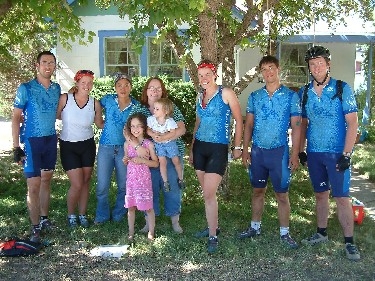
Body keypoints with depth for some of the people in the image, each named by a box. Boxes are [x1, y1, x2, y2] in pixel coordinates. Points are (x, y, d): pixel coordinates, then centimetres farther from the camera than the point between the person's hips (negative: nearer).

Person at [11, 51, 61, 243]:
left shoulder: (56, 88, 6)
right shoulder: (25, 88, -8)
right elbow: (16, 118, -7)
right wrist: (16, 147, -12)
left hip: (51, 140, 5)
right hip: (31, 141, -5)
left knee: (46, 180, 12)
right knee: (34, 185, -2)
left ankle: (44, 218, 24)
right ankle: (35, 227, 7)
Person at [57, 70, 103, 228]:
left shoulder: (95, 103, -5)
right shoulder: (65, 98, -12)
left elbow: (100, 124, 7)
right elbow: (56, 115, 0)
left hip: (87, 145, 3)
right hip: (68, 146, -2)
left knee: (86, 182, 9)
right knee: (77, 184, -6)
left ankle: (82, 214, 28)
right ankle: (71, 215, 20)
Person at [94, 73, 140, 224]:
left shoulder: (136, 106, -1)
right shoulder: (108, 100, -2)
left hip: (125, 148, 0)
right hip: (106, 147, 0)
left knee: (124, 185, 9)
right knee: (102, 186, 1)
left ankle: (118, 215, 29)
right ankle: (102, 215, 22)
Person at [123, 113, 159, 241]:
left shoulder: (149, 144, -6)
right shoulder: (127, 144, 4)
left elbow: (156, 163, -4)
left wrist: (142, 160, -18)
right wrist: (125, 160, -7)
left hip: (144, 179, -3)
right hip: (131, 179, 3)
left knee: (148, 206, 1)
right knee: (130, 206, 9)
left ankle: (151, 232, 14)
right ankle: (131, 232, 21)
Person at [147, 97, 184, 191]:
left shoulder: (170, 121, -16)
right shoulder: (151, 119, -8)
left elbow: (173, 133, -18)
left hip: (170, 143, -1)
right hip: (159, 144, 1)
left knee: (176, 160, 0)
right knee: (162, 161, -7)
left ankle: (180, 179, 20)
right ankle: (165, 182, 5)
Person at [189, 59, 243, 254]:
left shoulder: (226, 93, -7)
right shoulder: (200, 97, 11)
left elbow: (239, 120, -4)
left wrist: (237, 147, -4)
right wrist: (192, 148, 19)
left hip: (218, 149, -6)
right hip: (200, 147, 6)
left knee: (209, 194, -11)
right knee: (207, 192, 11)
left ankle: (213, 237, -1)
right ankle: (213, 227, 27)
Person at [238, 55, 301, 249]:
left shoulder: (291, 96, -3)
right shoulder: (254, 97, 5)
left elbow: (296, 127, -3)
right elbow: (248, 125, 9)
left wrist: (295, 155, -9)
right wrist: (245, 150, 2)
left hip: (279, 151, -3)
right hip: (257, 151, 3)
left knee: (282, 194, 5)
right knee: (258, 191, 14)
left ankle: (284, 233, 18)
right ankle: (255, 227, 28)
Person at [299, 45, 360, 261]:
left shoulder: (342, 89, -6)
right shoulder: (305, 93, 6)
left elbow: (353, 123, -9)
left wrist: (346, 154, -15)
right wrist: (301, 150, 8)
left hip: (336, 153, -4)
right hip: (314, 153, 4)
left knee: (342, 197, -3)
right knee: (320, 194, 14)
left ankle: (349, 242, 7)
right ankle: (321, 233, 28)